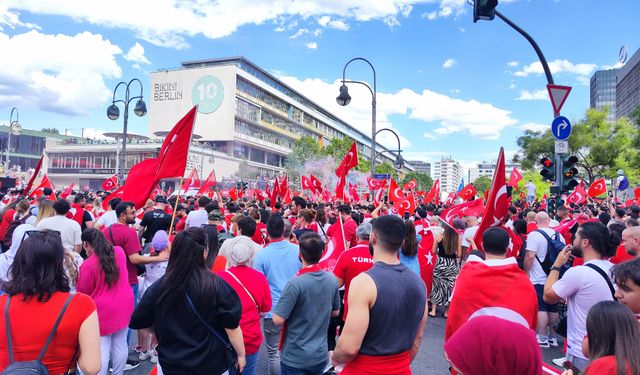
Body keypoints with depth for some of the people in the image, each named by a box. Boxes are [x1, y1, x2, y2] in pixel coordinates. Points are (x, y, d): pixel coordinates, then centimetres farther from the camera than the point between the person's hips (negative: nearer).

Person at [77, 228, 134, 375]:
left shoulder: (88, 265, -18)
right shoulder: (120, 252, -3)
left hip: (102, 310, -5)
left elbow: (83, 293, -4)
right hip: (124, 306, 5)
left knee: (102, 348, 5)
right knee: (120, 344, 15)